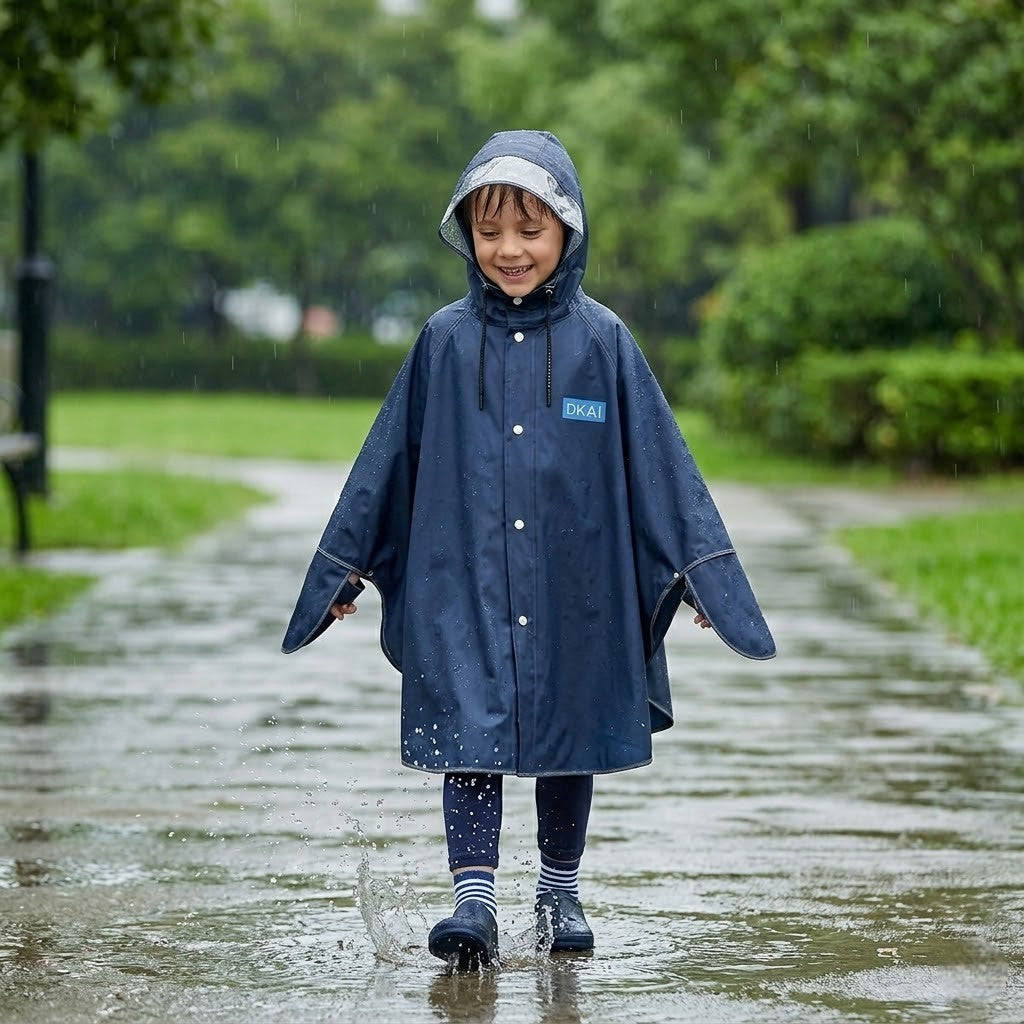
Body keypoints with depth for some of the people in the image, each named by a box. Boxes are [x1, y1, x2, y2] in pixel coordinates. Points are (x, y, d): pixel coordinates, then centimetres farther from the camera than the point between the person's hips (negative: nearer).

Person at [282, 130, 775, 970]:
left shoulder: (600, 340, -2)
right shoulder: (446, 341, 1)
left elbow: (659, 461, 2)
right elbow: (387, 462, 9)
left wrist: (703, 571, 0)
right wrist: (344, 567, 12)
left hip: (574, 585, 0)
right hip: (464, 582, 0)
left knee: (571, 739, 11)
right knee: (470, 733, -8)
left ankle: (560, 893, 27)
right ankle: (474, 901, -7)